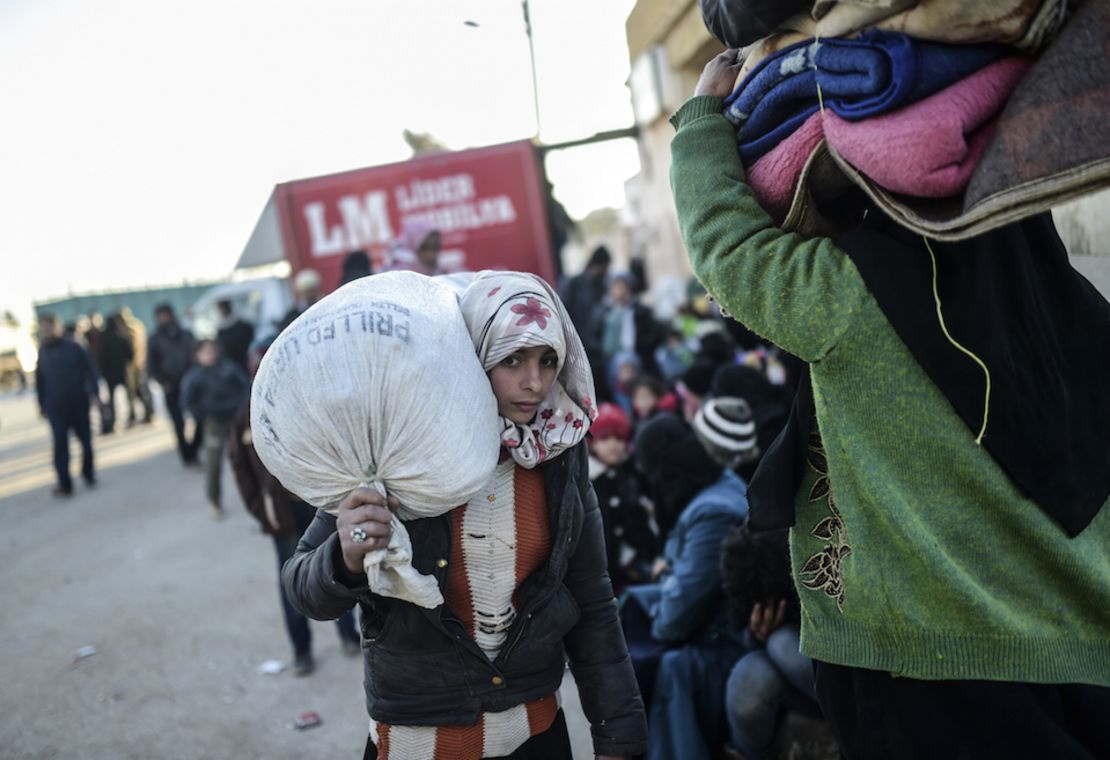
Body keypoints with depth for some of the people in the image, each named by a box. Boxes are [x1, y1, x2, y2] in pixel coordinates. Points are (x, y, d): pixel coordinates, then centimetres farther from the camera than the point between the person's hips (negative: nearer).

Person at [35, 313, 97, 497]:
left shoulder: (73, 348, -4)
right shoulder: (42, 351, 4)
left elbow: (89, 371, -2)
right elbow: (39, 379, 10)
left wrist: (94, 393, -8)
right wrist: (42, 403, 12)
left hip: (78, 403, -1)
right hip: (55, 406, 1)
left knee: (86, 440, 10)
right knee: (60, 444, -6)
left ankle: (88, 473, 31)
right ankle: (64, 483, -5)